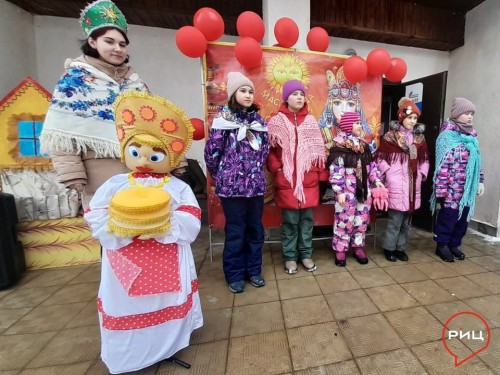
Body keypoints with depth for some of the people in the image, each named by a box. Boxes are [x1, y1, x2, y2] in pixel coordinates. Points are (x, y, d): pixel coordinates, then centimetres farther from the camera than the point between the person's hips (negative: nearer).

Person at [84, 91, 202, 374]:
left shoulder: (178, 187, -5)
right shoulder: (115, 185, 0)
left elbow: (192, 223, -12)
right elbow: (96, 220, -4)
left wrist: (163, 224, -26)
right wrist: (122, 224, -21)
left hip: (167, 263, 0)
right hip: (125, 262, 1)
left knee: (167, 304, 16)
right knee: (127, 305, 14)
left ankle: (168, 350, 42)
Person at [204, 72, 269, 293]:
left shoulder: (258, 120, 10)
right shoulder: (223, 118, -5)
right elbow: (211, 152, -6)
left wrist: (257, 171, 14)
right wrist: (220, 177, 3)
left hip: (256, 184, 5)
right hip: (232, 185, -5)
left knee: (256, 229, 13)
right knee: (235, 231, 6)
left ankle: (253, 270, 32)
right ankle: (235, 275, 25)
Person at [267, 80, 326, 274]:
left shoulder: (311, 121, 11)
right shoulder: (276, 122, 1)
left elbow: (319, 149, 11)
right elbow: (269, 149, -2)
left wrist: (318, 170, 3)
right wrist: (277, 169, -12)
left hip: (308, 180, 3)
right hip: (286, 180, -3)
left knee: (307, 218, 11)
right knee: (290, 220, 4)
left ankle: (306, 254, 29)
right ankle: (290, 256, 22)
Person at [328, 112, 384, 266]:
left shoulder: (363, 144, 13)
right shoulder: (340, 145, -10)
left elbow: (371, 165, 19)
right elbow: (336, 170, -16)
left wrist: (376, 179, 7)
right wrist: (339, 191, -19)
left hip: (363, 189, 7)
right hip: (347, 191, -7)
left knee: (362, 220, 13)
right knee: (345, 220, 0)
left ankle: (358, 247, 29)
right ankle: (340, 249, 15)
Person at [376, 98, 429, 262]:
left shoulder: (420, 138, 12)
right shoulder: (390, 136, -4)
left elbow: (424, 159, 19)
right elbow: (380, 157, -4)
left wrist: (422, 174, 8)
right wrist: (389, 173, -10)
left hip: (413, 184, 6)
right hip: (396, 184, -5)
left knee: (407, 220, 11)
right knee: (395, 219, -3)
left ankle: (401, 248, 26)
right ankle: (389, 248, 14)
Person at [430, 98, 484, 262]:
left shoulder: (471, 135, 12)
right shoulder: (447, 136, -11)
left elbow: (477, 162, 18)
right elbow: (442, 165, -16)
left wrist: (480, 181, 14)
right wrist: (441, 189, -18)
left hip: (468, 188, 7)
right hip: (452, 189, -7)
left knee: (463, 218, 14)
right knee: (448, 216, 3)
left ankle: (454, 244, 30)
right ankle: (442, 245, 19)